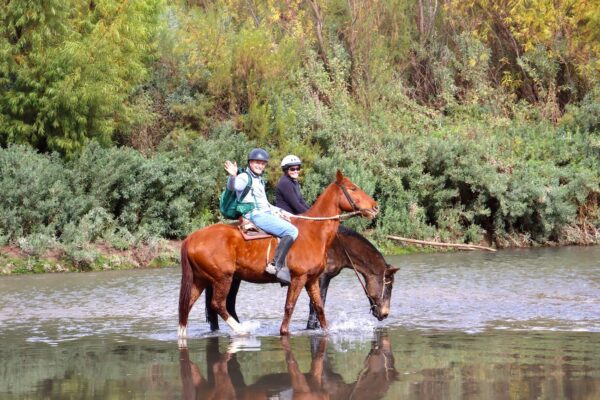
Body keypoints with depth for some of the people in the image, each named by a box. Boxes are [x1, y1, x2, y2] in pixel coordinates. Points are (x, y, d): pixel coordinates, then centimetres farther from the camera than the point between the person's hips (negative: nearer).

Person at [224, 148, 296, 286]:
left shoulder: (259, 180, 24)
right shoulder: (245, 178, -4)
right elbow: (232, 186, -26)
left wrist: (280, 212, 19)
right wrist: (233, 176, -47)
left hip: (265, 214, 10)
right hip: (255, 216, -10)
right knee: (291, 231, -21)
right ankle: (277, 266, -28)